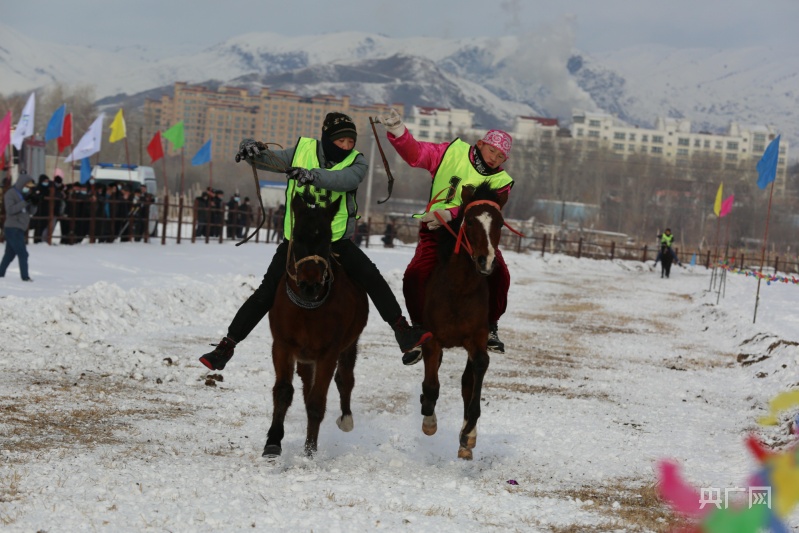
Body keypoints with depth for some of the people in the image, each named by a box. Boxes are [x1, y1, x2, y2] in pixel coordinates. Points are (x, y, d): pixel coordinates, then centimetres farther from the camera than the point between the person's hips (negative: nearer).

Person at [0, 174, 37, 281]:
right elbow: (10, 210, -21)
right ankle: (25, 276, -12)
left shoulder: (25, 194, 15)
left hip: (19, 228, 9)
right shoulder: (10, 193, -9)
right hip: (12, 228, -9)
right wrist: (25, 202, -25)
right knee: (23, 253, -12)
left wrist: (33, 204, -7)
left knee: (10, 253, 13)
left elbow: (32, 212, 14)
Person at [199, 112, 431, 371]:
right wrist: (251, 148, -24)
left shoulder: (356, 162, -6)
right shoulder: (303, 151, -2)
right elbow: (268, 160, 0)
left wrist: (312, 175, -46)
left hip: (336, 241, 0)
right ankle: (226, 346, 4)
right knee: (266, 293, -4)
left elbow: (346, 179, -29)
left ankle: (403, 333, -13)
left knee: (371, 277, -19)